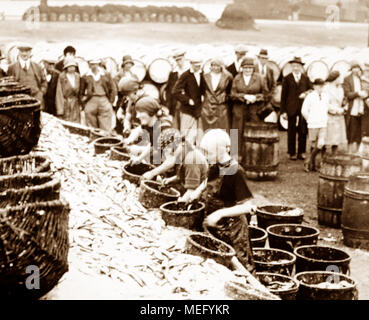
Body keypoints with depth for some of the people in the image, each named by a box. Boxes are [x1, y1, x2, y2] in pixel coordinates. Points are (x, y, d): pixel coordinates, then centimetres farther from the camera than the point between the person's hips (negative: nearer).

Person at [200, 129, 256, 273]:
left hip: (231, 230, -8)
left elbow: (247, 206, -24)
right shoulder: (215, 168, 2)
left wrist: (220, 213, -30)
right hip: (213, 226, 8)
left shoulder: (236, 172, -21)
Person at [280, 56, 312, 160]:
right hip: (291, 108, -2)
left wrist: (306, 94, -11)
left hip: (304, 108, 2)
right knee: (291, 131, 1)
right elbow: (283, 95, 1)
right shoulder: (287, 78, 5)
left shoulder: (306, 78, 11)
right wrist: (283, 111, -5)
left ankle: (301, 152, 10)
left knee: (303, 131, 2)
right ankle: (292, 153, 8)